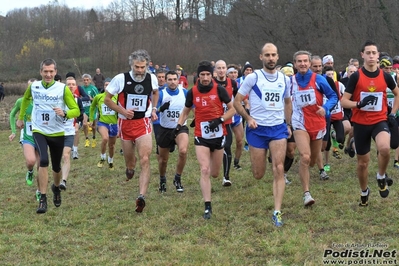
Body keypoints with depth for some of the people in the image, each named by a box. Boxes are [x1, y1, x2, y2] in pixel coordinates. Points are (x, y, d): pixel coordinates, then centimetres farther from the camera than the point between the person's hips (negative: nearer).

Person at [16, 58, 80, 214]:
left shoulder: (63, 89, -13)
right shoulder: (33, 86, -4)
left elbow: (76, 110, -11)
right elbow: (25, 100, 19)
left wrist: (64, 113, -31)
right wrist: (20, 118, 25)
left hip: (57, 133, 0)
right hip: (39, 131, 0)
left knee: (56, 166, 14)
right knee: (44, 161, -23)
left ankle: (56, 188, 48)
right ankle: (43, 199, -15)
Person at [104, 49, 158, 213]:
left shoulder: (151, 78, -3)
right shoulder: (120, 79, -11)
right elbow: (107, 99, -2)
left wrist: (153, 109, 10)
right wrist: (123, 111, -15)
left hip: (143, 123, 0)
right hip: (125, 123, 0)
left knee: (145, 160, -16)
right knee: (129, 160, 14)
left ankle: (142, 196, -21)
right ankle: (130, 169, 53)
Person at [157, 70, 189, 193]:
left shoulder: (185, 93, -4)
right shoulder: (161, 94, -9)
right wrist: (161, 108, -35)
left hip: (181, 128, 0)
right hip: (165, 130, 0)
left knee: (183, 151, -29)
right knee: (163, 159, 13)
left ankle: (177, 179, -9)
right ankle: (162, 180, 43)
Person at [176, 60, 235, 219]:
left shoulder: (219, 90, -8)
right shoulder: (192, 92, -2)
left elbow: (233, 109, -2)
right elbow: (186, 111, 12)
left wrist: (220, 119, -17)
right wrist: (179, 125, -3)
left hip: (218, 135, 0)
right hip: (201, 137, 0)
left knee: (214, 173, 11)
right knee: (204, 170, -15)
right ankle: (207, 207, -11)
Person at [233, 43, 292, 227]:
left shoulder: (285, 79, 6)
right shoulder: (253, 77, -6)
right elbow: (236, 101, -2)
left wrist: (288, 124, 15)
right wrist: (248, 118, -14)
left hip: (279, 128, 2)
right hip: (257, 129, -2)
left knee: (279, 169, -12)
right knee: (258, 175, 4)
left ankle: (277, 212, -10)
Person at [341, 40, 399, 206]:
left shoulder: (385, 76, 0)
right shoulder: (356, 77, -7)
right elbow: (343, 101, -7)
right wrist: (359, 104, -25)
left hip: (380, 121, 0)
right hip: (361, 123, 0)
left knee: (384, 148, -31)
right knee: (363, 162, 9)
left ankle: (381, 177, -2)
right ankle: (364, 192, 35)